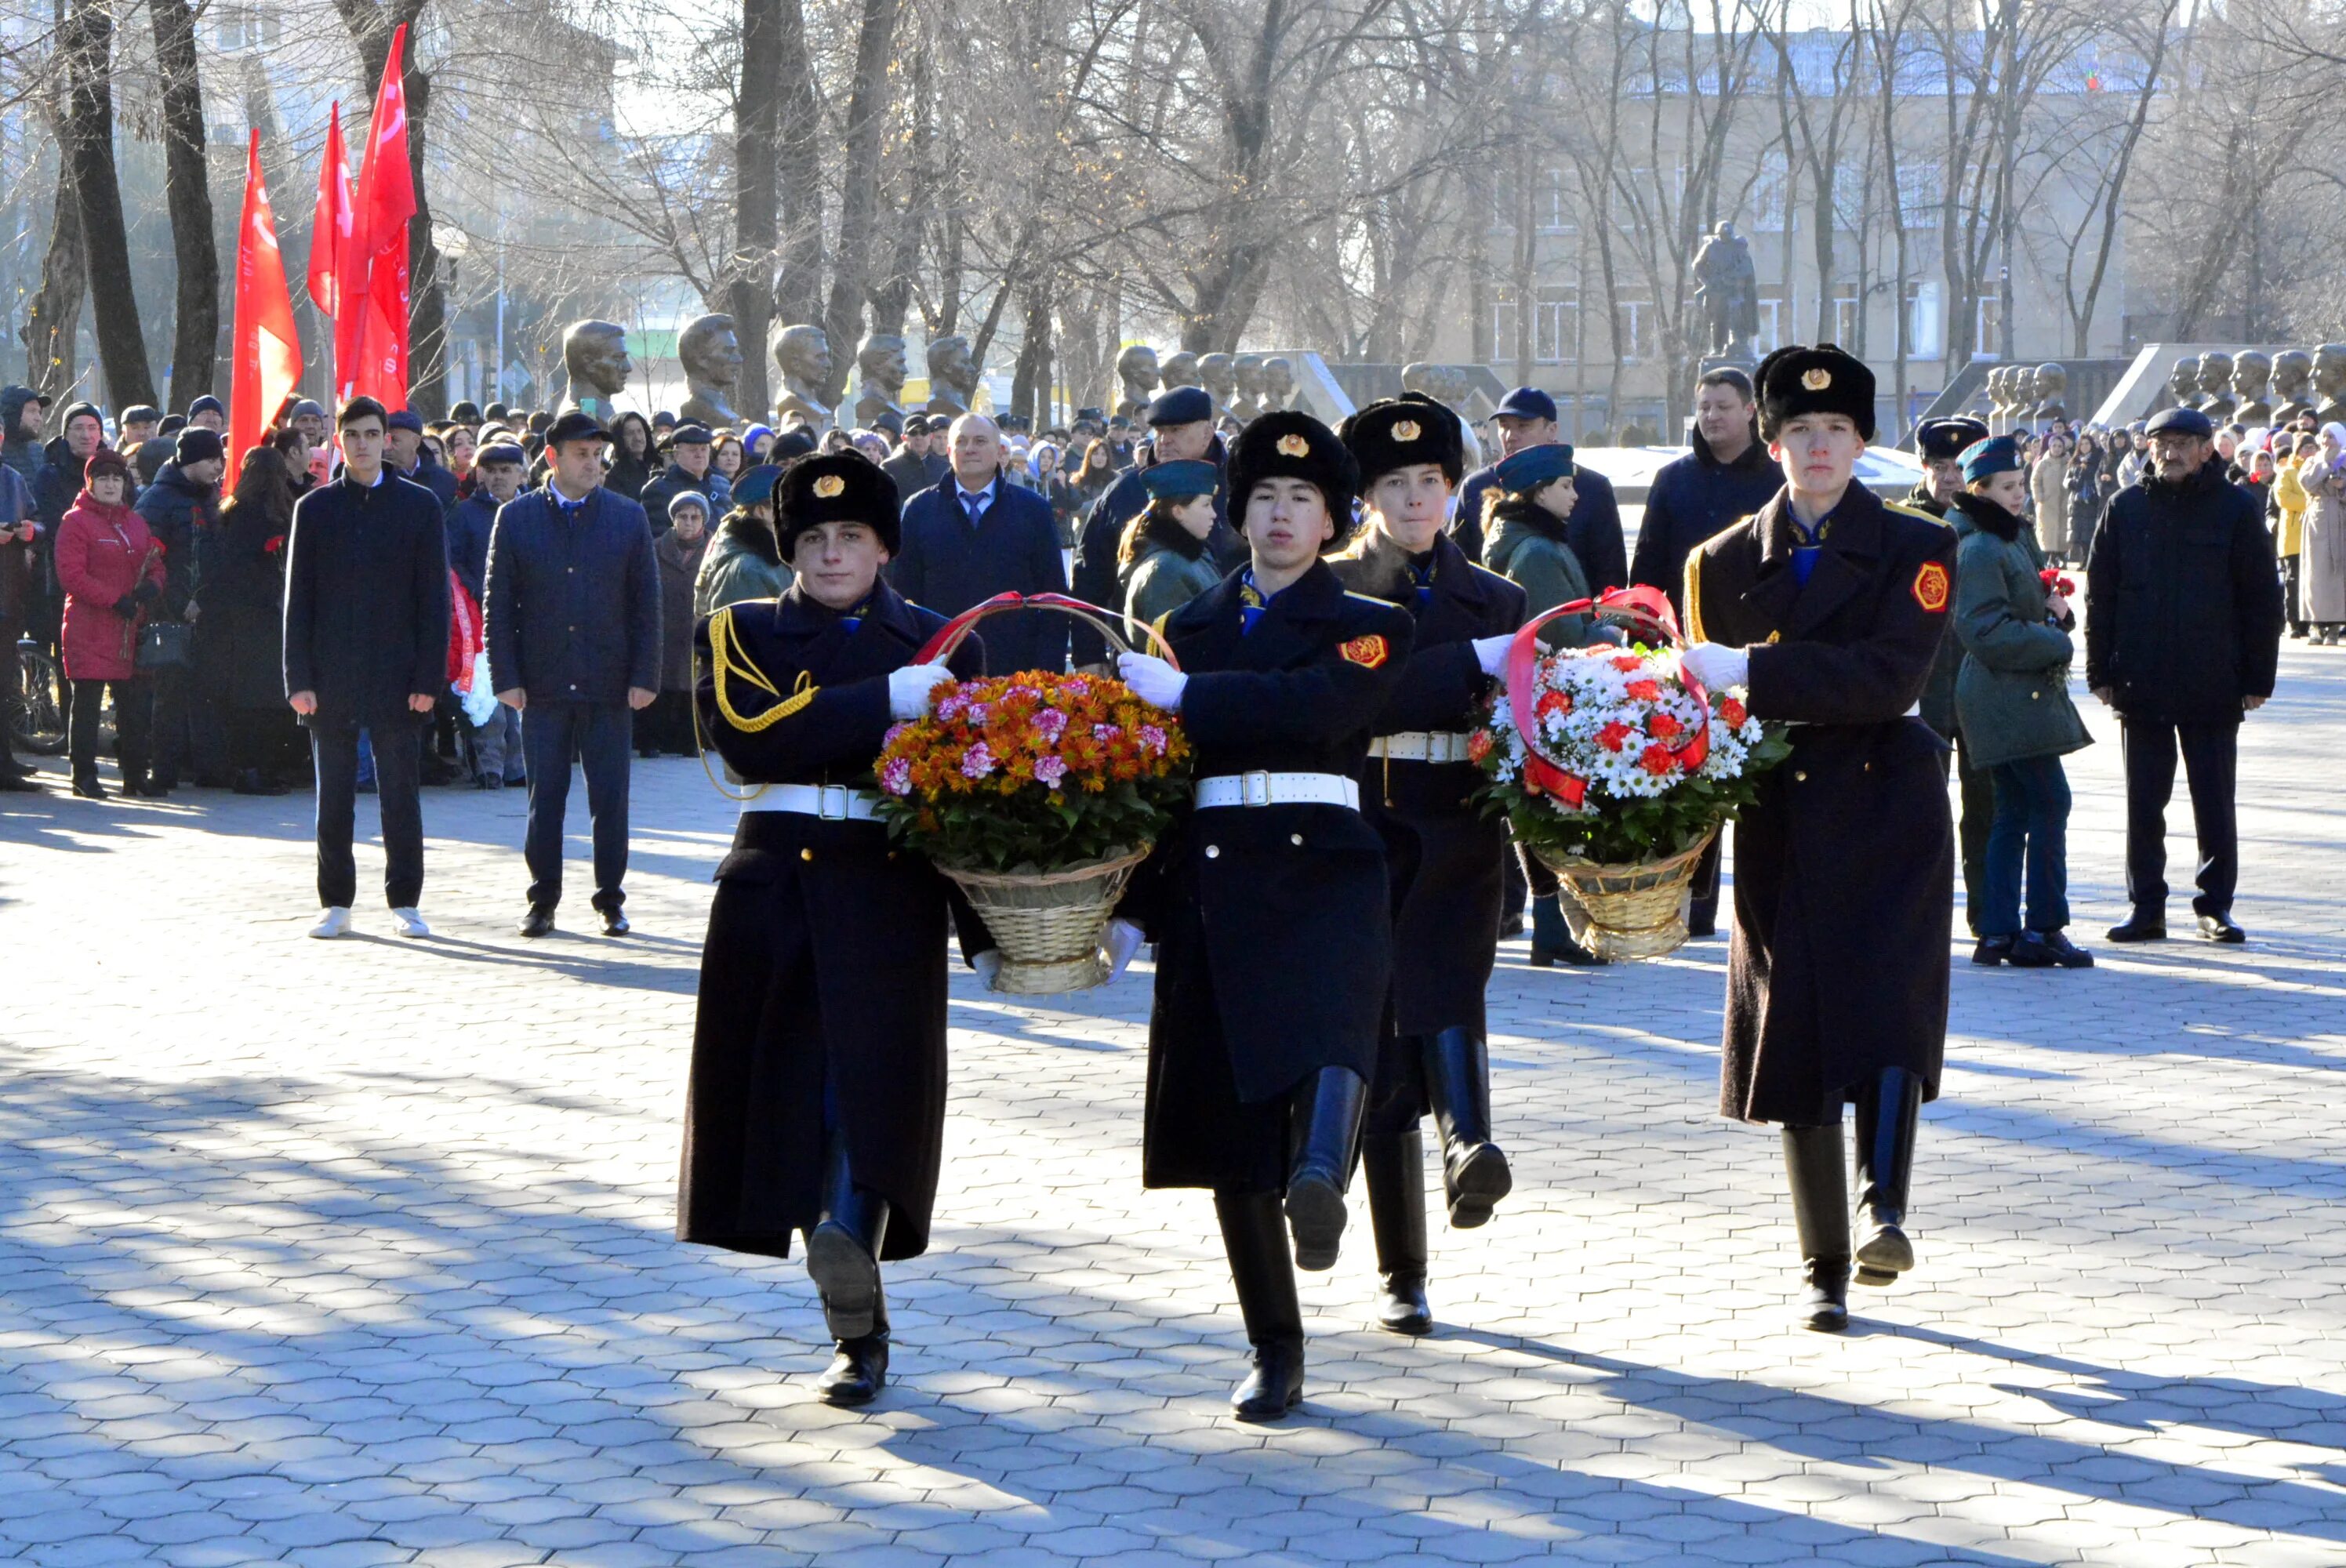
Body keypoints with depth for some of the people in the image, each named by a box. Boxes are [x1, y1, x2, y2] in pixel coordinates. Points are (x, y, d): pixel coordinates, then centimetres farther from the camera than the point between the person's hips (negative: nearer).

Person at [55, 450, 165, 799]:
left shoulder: (136, 523, 17)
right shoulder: (76, 521, -4)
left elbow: (157, 567, 18)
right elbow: (71, 575, -12)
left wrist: (152, 586, -6)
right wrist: (115, 599, -19)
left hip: (132, 630, 6)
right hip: (90, 630, -6)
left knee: (136, 703, 7)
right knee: (88, 702, -3)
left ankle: (135, 774, 16)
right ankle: (84, 776, 3)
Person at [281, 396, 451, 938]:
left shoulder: (420, 506, 4)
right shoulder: (315, 509, 7)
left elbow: (434, 598, 2)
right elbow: (298, 600, 5)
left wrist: (429, 677, -6)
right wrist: (299, 679, -3)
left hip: (396, 675, -1)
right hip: (332, 677, 1)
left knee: (401, 792, 1)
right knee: (333, 795, 5)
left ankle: (405, 901, 10)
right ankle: (336, 903, 13)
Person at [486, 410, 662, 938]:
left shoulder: (629, 517, 5)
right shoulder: (516, 518, 4)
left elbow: (646, 603, 5)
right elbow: (498, 605, 4)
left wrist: (644, 677, -2)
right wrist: (506, 677, -3)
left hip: (609, 687, 0)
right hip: (543, 687, 0)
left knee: (611, 800, 2)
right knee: (544, 799, 4)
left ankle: (611, 900, 12)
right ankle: (543, 900, 13)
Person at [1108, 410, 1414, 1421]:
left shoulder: (1364, 628, 7)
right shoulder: (1191, 628, 18)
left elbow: (1314, 707, -15)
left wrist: (1184, 695, -14)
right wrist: (1134, 908, 8)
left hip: (1322, 869, -2)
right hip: (1211, 882, 3)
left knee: (1331, 1020, -35)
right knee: (1228, 1124, 2)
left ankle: (1320, 1175, -60)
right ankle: (1275, 1353, 10)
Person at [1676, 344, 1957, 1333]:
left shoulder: (1915, 548, 0)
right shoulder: (1724, 562, 10)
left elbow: (1889, 677, -14)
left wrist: (1753, 675, -22)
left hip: (1885, 813, -2)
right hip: (1780, 825, 2)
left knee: (1886, 1004, -20)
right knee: (1794, 1031, 2)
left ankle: (1885, 1212, -28)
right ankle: (1822, 1269, 9)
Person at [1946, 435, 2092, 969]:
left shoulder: (2015, 539, 17)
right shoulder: (1980, 550, -14)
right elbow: (1986, 631, -20)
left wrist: (2054, 611, 3)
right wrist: (2055, 642, -13)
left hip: (2022, 696, 10)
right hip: (2007, 698, -10)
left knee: (2013, 813, 10)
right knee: (2051, 803, -10)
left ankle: (1998, 932, 11)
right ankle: (2045, 928, -6)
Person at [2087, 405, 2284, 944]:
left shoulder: (2234, 509, -1)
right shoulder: (2126, 508, 5)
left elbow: (2262, 598, 1)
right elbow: (2100, 593, 8)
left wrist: (2258, 678, -3)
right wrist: (2102, 672, 2)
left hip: (2213, 688, -2)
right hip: (2141, 686, 2)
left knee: (2215, 803, 4)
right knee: (2143, 803, 6)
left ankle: (2215, 906, 13)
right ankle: (2146, 908, 14)